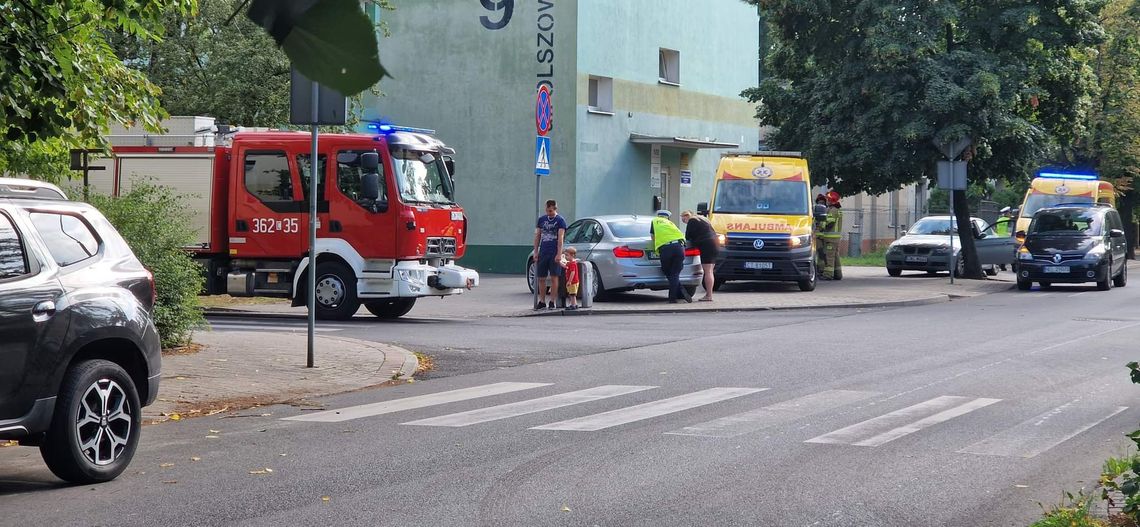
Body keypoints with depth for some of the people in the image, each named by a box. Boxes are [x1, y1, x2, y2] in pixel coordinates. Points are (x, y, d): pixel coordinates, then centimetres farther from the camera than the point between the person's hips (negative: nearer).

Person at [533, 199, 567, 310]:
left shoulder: (560, 221, -1)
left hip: (554, 254, -4)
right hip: (542, 253, 4)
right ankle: (542, 301, 14)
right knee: (540, 278, 4)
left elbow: (560, 238, -8)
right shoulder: (541, 219, 12)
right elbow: (537, 236, 15)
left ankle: (552, 302, 2)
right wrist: (535, 252, 7)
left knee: (554, 278, -3)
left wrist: (559, 254, -15)